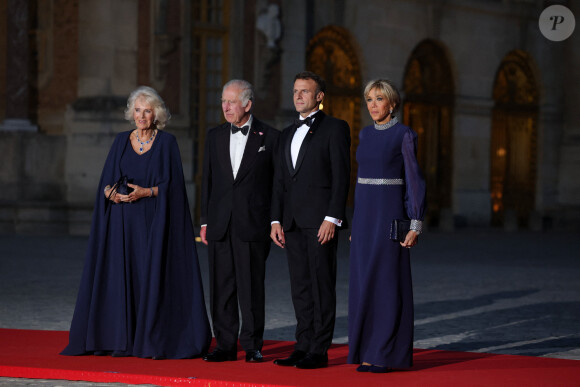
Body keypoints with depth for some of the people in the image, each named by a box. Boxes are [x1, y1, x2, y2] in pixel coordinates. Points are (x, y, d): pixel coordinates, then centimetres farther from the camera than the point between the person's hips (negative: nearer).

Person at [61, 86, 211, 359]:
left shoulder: (166, 143, 2)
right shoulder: (121, 141, 11)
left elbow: (173, 184, -4)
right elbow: (106, 181, 11)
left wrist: (146, 192, -17)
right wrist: (110, 193, -10)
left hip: (153, 222, -3)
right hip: (123, 222, 3)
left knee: (154, 275, -6)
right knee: (121, 275, 0)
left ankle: (156, 341, -3)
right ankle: (123, 340, 4)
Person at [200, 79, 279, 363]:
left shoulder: (269, 137, 0)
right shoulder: (215, 136, 11)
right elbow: (207, 180, 14)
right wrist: (205, 221, 9)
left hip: (253, 224, -4)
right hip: (220, 224, 4)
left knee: (252, 288, -1)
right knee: (221, 287, 5)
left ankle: (252, 345, 8)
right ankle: (225, 345, 12)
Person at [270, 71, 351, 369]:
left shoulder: (335, 128, -1)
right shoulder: (288, 134, 19)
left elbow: (341, 176, -8)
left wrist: (333, 218, -16)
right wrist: (276, 220, 9)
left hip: (321, 220, -7)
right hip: (293, 222, 7)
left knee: (322, 285, -5)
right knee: (300, 287, 8)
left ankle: (319, 350, -3)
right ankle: (303, 347, 12)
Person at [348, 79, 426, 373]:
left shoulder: (404, 135, -6)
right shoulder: (365, 134, 13)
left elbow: (414, 181, -8)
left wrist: (416, 225, -15)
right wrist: (356, 221, 15)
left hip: (390, 213, -6)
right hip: (364, 212, 6)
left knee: (388, 281, -5)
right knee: (364, 282, 5)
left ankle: (388, 355, 0)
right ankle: (368, 352, 11)